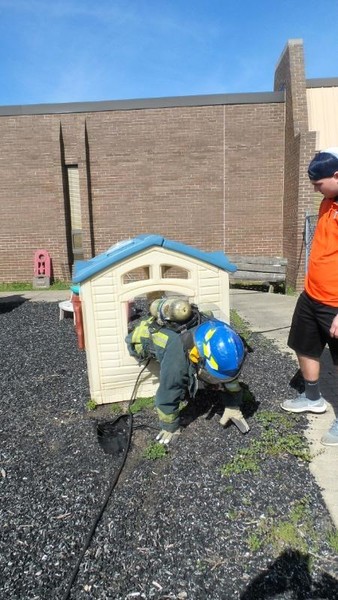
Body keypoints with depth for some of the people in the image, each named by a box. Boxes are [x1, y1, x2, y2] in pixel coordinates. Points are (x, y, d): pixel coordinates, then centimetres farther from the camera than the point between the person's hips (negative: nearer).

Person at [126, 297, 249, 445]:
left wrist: (233, 406, -11)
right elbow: (167, 397, -31)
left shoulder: (217, 336, -32)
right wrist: (170, 427, -15)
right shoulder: (178, 360, -47)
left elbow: (231, 370, -14)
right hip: (144, 332, -3)